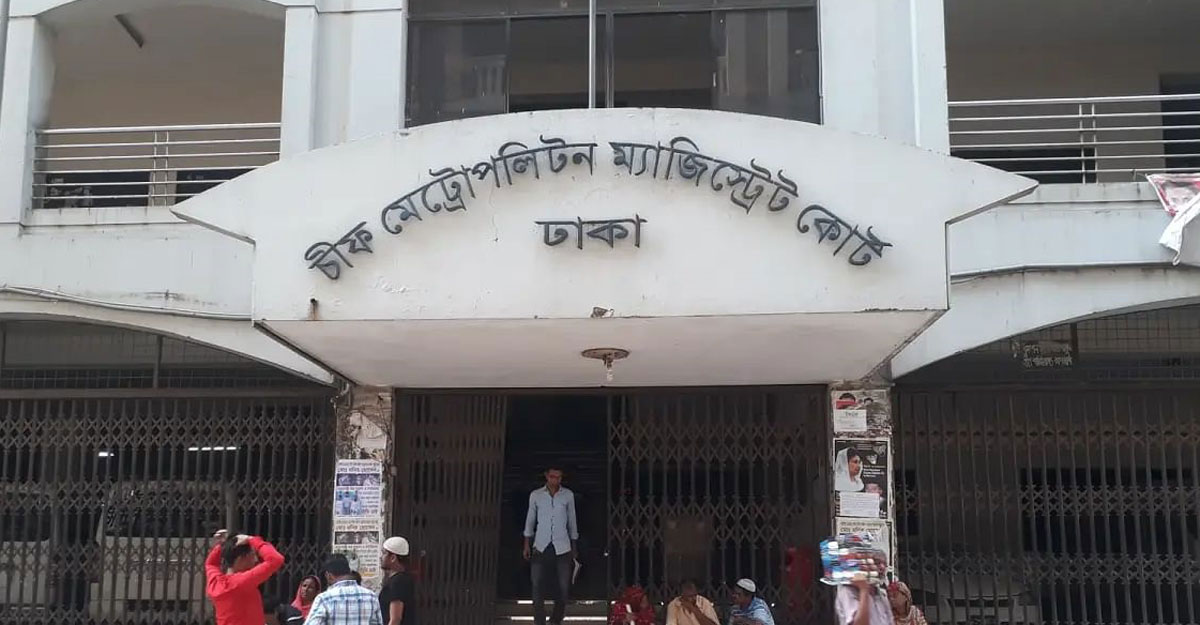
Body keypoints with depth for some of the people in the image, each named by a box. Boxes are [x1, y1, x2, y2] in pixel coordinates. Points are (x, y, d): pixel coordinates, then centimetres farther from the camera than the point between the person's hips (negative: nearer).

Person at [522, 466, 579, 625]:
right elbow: (530, 520, 10)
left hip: (562, 547, 0)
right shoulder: (535, 495, 4)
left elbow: (572, 521, 10)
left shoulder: (568, 495, 4)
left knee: (563, 585, 0)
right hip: (541, 546, 0)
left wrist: (574, 547, 11)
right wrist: (527, 545, 7)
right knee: (537, 585, -5)